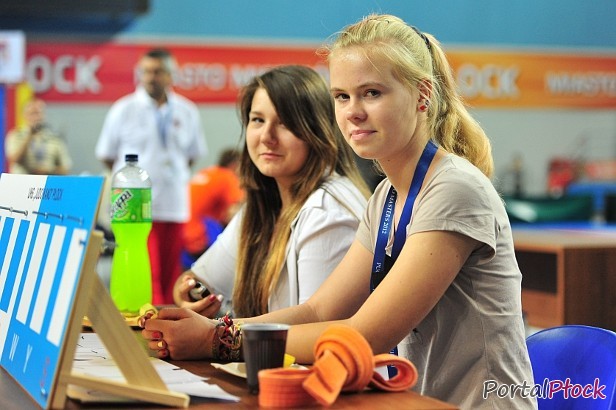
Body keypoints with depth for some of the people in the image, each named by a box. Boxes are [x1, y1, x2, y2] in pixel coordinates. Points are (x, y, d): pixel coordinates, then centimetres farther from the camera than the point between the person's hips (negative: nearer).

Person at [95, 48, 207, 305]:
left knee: (170, 271, 7)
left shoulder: (187, 112, 9)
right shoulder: (123, 110, 1)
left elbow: (194, 153, 21)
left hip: (174, 203, 3)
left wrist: (172, 174, 12)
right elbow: (106, 155, 8)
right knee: (147, 273, -11)